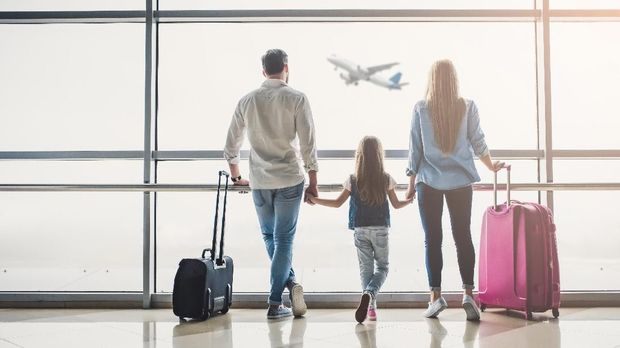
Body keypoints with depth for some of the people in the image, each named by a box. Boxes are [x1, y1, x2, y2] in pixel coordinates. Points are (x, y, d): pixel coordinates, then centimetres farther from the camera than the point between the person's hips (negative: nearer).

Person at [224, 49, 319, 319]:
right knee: (283, 239, 4)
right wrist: (313, 182, 1)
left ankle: (291, 282, 6)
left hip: (259, 182, 2)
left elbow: (231, 145, 10)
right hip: (289, 180, -2)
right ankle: (275, 304, 4)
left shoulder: (247, 101, 5)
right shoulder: (296, 99, -5)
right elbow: (308, 144, -8)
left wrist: (236, 177, 24)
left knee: (270, 236, 20)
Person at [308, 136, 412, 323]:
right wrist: (409, 200, 28)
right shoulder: (386, 179, -4)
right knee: (382, 267, 10)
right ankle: (369, 293, -17)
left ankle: (371, 305, 7)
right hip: (380, 230, -1)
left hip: (360, 230, 1)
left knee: (366, 268, 11)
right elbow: (396, 204, 7)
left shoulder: (353, 180, -4)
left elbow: (337, 203, 1)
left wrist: (314, 200, 13)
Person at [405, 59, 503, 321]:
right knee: (463, 237, 7)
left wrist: (411, 182, 6)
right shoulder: (468, 107, 0)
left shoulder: (421, 109, -3)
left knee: (432, 240, 4)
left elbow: (414, 149, -2)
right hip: (461, 181, 1)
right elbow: (478, 143, 6)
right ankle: (468, 293, 2)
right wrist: (492, 166, 23)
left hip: (429, 181, -1)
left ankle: (436, 296, 3)